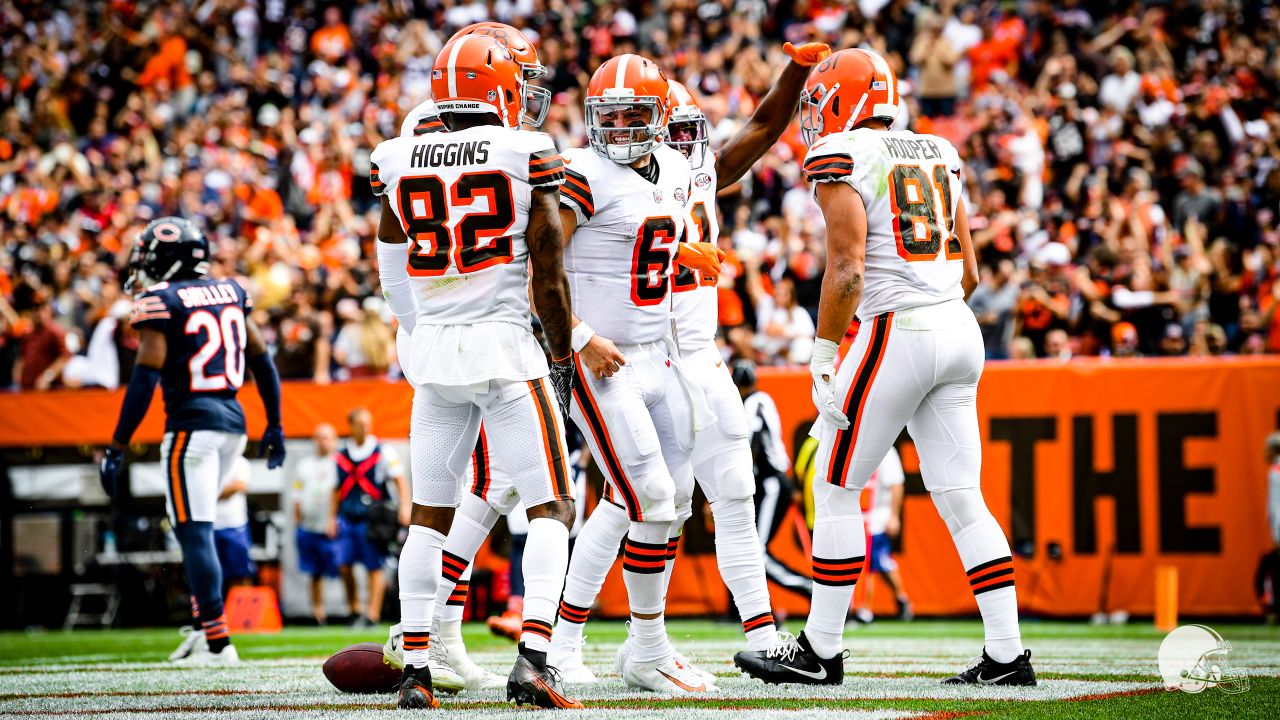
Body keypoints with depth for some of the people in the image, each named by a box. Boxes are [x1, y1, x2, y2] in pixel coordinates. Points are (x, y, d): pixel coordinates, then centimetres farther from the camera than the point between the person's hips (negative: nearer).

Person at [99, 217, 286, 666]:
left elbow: (145, 380, -15)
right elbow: (262, 361, 16)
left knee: (194, 532, -5)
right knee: (194, 524, 21)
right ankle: (206, 624, 14)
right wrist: (274, 424, 25)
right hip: (233, 422, 7)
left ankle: (217, 643, -8)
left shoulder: (159, 302, -9)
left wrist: (116, 448, -14)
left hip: (191, 423, -7)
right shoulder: (229, 293, 11)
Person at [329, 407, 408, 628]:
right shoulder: (340, 457, 12)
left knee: (374, 567, -3)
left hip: (372, 519, -4)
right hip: (347, 519, 4)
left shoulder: (383, 453, 1)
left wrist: (404, 506, -16)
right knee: (344, 565, -3)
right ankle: (355, 609, 12)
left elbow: (400, 480, -3)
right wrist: (332, 518, 14)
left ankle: (372, 614, -2)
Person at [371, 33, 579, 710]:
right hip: (506, 348, -4)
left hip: (433, 350, 4)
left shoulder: (398, 163, 5)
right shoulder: (525, 156, -7)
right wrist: (562, 361, 8)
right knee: (550, 508, 2)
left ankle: (415, 668, 11)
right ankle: (531, 660, -13)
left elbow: (393, 278, 13)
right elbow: (548, 276, -3)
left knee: (429, 515, 13)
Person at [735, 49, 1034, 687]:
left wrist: (822, 361, -11)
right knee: (960, 498, 9)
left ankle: (821, 651, 8)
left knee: (835, 489, 4)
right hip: (960, 329, 7)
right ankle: (1007, 654, 5)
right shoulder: (937, 155, 16)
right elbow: (969, 270, 17)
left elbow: (846, 272, -14)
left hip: (897, 330, -7)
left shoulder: (841, 158, -5)